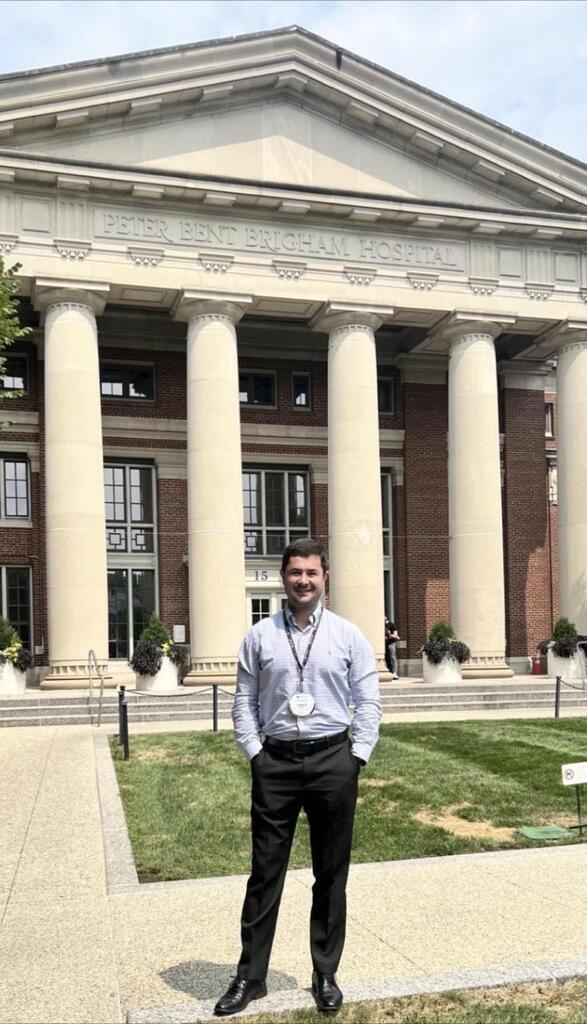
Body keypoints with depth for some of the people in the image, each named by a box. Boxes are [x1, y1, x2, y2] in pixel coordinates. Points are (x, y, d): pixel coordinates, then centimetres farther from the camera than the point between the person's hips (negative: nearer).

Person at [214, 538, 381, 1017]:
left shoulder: (348, 636, 1)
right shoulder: (260, 636, 3)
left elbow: (368, 702, 2)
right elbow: (244, 701, 5)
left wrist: (356, 758, -4)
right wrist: (255, 753, -3)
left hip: (333, 760, 0)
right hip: (276, 762, 0)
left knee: (331, 874, 10)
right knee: (265, 872, 6)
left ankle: (326, 974, 25)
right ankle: (250, 976, 18)